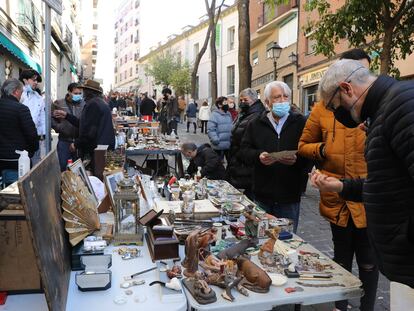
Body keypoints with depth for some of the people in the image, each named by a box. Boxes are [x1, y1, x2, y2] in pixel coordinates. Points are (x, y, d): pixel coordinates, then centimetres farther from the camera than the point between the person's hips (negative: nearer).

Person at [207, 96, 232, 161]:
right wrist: (216, 141, -26)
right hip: (219, 146, -7)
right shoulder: (215, 115, -12)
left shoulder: (228, 114, 12)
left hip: (229, 145, 7)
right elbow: (210, 130, -19)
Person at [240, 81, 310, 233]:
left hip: (289, 197, -1)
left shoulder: (301, 123, 1)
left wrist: (297, 159, -23)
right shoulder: (256, 124, 8)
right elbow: (244, 150, 4)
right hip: (262, 194, 2)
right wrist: (258, 156, -15)